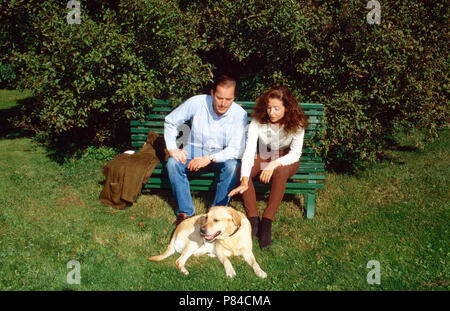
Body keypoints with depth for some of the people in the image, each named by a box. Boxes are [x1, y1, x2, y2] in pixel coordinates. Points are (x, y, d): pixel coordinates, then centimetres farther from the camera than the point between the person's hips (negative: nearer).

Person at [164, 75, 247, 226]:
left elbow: (236, 150, -19)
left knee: (232, 165, -33)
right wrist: (172, 149, -13)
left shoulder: (239, 114, -17)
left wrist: (209, 158, -31)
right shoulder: (197, 103, -15)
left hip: (221, 155, -1)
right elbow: (170, 121, -1)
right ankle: (185, 211, -18)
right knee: (173, 163, -27)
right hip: (194, 151, 1)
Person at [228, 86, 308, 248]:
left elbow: (295, 153, -24)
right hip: (262, 158, 2)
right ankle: (253, 219, -23)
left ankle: (267, 221, -30)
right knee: (241, 169, -28)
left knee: (280, 171, -37)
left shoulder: (296, 124, -20)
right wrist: (244, 180, -43)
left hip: (285, 160, -2)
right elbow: (249, 151, -29)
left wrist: (274, 163, -43)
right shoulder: (257, 122, -19)